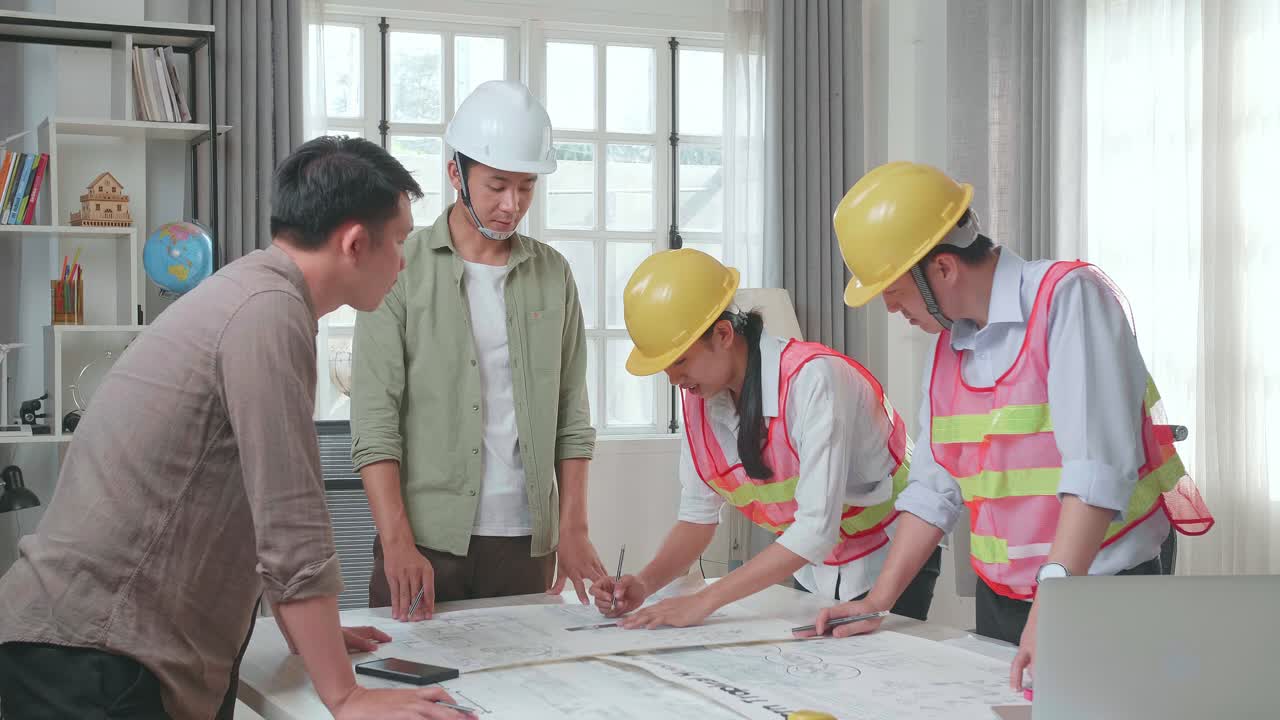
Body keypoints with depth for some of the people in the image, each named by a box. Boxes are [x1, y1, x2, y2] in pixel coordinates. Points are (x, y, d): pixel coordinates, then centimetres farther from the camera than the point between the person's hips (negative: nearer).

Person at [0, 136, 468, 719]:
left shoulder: (247, 293, 14)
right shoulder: (269, 312, -18)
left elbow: (265, 516, 21)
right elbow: (292, 529, -20)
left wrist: (312, 636, 25)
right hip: (90, 658, -10)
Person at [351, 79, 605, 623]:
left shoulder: (552, 275, 9)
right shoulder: (401, 271, -2)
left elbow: (571, 415, 10)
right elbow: (375, 421, -8)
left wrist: (573, 529, 2)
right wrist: (398, 544, -17)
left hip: (526, 542, 3)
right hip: (426, 538, -3)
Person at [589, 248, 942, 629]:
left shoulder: (811, 379, -30)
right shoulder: (700, 398, -8)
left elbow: (816, 529, -34)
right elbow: (697, 517, 0)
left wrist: (704, 600, -34)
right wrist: (643, 584, -18)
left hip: (889, 559, -6)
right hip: (815, 572, 6)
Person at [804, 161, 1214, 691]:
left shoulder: (1069, 296, -16)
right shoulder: (947, 341, 8)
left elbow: (1097, 468, -27)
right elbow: (935, 486, 11)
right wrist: (878, 601, 5)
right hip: (999, 602, 7)